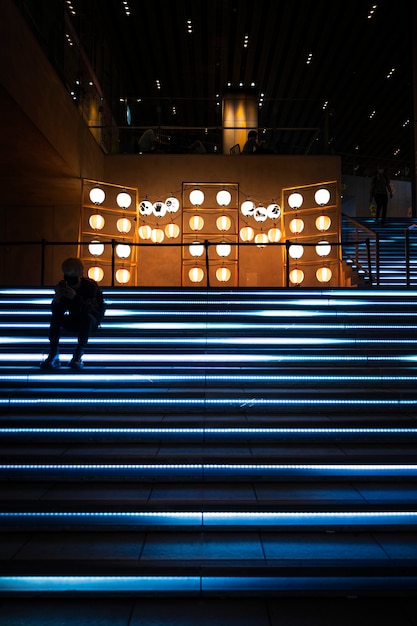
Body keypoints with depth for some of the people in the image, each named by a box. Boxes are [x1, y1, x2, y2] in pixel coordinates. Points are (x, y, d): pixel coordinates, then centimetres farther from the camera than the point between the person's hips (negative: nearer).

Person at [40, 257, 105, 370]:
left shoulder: (90, 286, -21)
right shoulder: (63, 287, -10)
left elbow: (89, 310, -32)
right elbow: (56, 311, -15)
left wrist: (76, 298, -47)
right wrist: (57, 298, -35)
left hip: (90, 323, -4)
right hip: (73, 322, 4)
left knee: (86, 317, -36)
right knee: (55, 317, -21)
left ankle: (78, 355, -37)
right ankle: (53, 355, -26)